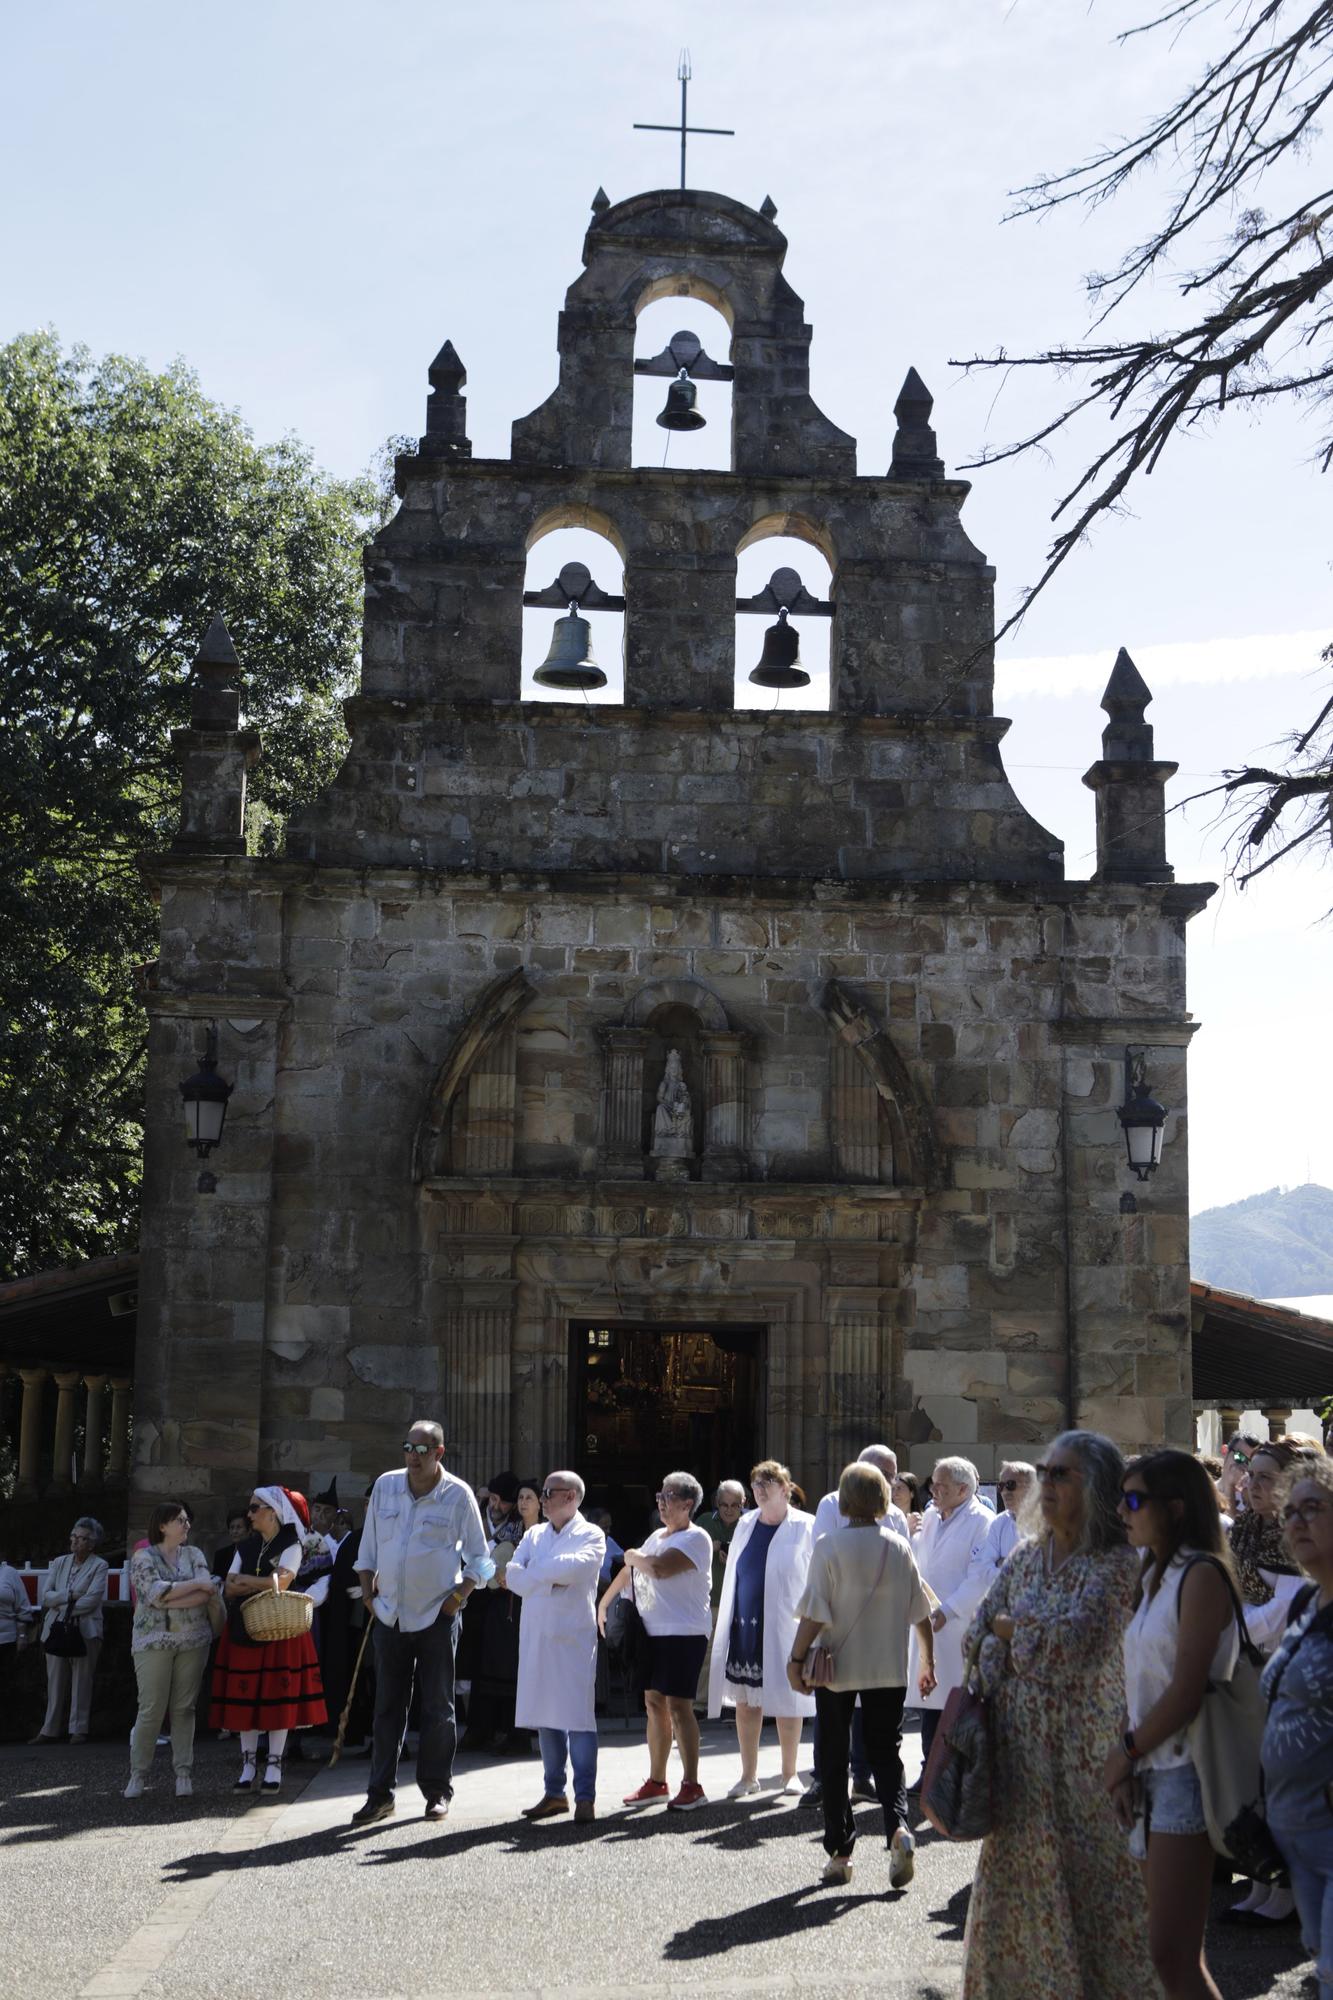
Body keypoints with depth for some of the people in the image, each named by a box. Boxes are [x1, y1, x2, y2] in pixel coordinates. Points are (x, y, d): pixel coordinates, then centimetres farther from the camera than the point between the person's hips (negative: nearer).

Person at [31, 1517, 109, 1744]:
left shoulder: (99, 1566, 1)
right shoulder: (59, 1563, 14)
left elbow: (92, 1600, -10)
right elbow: (46, 1597, 6)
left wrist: (62, 1606, -8)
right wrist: (70, 1595, -9)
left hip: (84, 1630, -4)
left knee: (81, 1681, -2)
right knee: (55, 1682, 4)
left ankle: (78, 1730, 2)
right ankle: (50, 1731, 9)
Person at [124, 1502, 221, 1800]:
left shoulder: (194, 1554, 10)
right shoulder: (143, 1557, 1)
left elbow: (207, 1595, -3)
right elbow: (156, 1592, -15)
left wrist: (168, 1600, -13)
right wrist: (196, 1584, -12)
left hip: (193, 1640, 3)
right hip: (153, 1641, -3)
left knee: (184, 1708, 4)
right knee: (151, 1709, -4)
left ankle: (183, 1773, 9)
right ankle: (138, 1774, 6)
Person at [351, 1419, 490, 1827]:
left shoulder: (458, 1495, -6)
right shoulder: (385, 1486, 3)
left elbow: (479, 1557, 1)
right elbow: (368, 1549, 11)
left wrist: (459, 1596, -8)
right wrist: (369, 1595, 4)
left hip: (437, 1616, -3)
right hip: (390, 1615, 3)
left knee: (437, 1707, 4)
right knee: (387, 1706, 6)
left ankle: (437, 1790, 14)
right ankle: (380, 1794, 11)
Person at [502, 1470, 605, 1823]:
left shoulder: (591, 1535, 0)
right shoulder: (535, 1535, 16)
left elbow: (577, 1566, -19)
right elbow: (510, 1575, 4)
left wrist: (531, 1575, -8)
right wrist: (550, 1579, -12)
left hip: (573, 1635, -5)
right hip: (536, 1635, 5)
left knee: (577, 1715, -6)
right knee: (544, 1715, 8)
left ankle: (585, 1796, -1)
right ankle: (554, 1792, 16)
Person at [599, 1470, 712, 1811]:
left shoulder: (695, 1538, -12)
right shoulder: (658, 1536, 17)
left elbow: (658, 1568, -25)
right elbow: (631, 1571, 28)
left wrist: (632, 1555, -6)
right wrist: (604, 1603, 30)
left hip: (684, 1634, -9)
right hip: (652, 1632, 9)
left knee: (678, 1706, -10)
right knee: (654, 1702, 10)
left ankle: (691, 1785, -4)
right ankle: (656, 1782, 19)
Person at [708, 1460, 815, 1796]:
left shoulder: (805, 1528, -5)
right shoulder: (745, 1525, 8)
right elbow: (731, 1576, 14)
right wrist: (726, 1625, 11)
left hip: (784, 1628, -4)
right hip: (744, 1627, 4)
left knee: (787, 1701, 4)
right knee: (745, 1702, 6)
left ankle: (789, 1774, 19)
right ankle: (748, 1775, 17)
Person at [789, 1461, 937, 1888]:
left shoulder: (829, 1546, -12)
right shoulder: (899, 1547, 0)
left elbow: (814, 1614, -14)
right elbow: (921, 1612, 5)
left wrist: (797, 1659, -3)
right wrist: (928, 1661, 16)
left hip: (837, 1666, -2)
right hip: (888, 1668, 2)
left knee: (834, 1759, 10)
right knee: (886, 1752, 11)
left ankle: (840, 1852, 13)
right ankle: (898, 1826, -13)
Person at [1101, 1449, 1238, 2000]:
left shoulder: (1202, 1575, -13)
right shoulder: (1154, 1576, 14)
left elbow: (1188, 1691, -18)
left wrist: (1127, 1751, -7)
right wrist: (1124, 1757, 1)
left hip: (1185, 1770, -9)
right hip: (1152, 1772, 9)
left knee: (1172, 1955, -9)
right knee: (1172, 1953, 13)